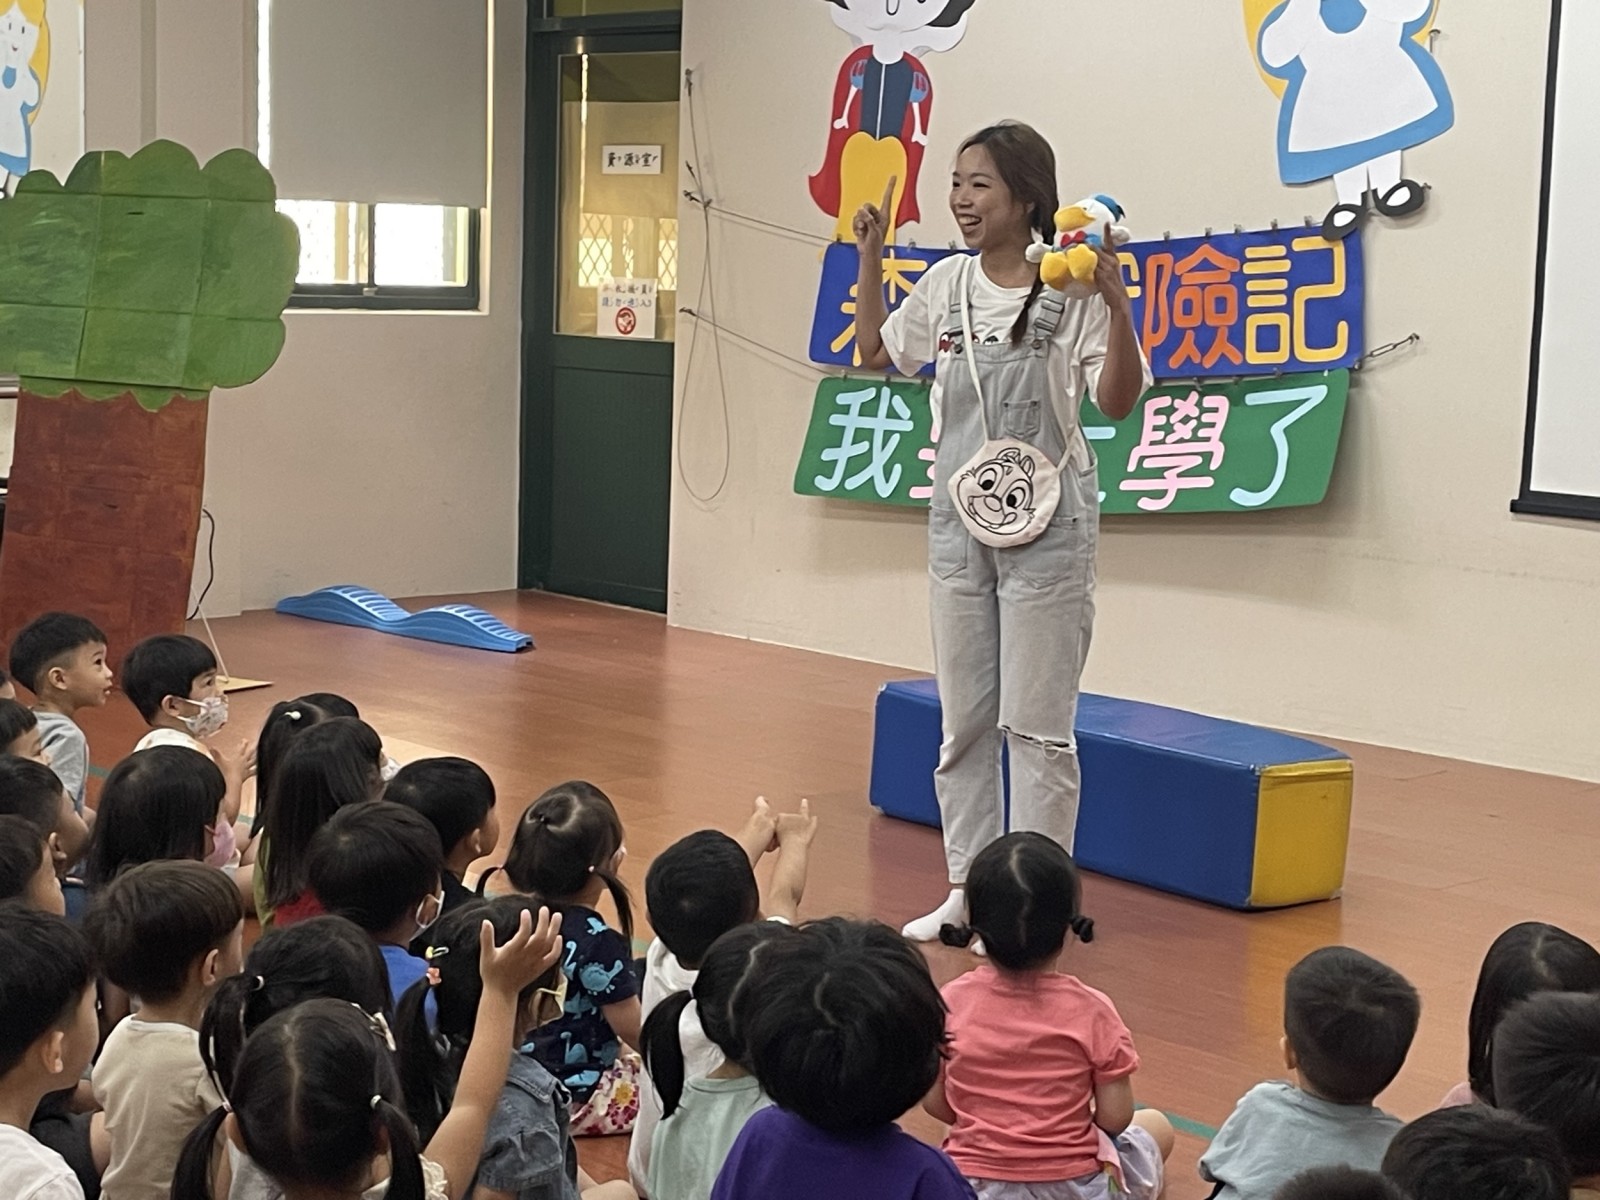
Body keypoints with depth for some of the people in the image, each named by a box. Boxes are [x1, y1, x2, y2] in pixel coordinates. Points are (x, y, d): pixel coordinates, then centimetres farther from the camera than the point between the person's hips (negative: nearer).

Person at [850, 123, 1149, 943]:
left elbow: (1117, 401, -14)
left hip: (1046, 527, -6)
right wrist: (871, 260, 9)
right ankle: (967, 889, 22)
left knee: (1036, 722, 0)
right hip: (958, 522, 6)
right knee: (963, 718, 12)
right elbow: (878, 354, 18)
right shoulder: (947, 285, 5)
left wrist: (1117, 306, -26)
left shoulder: (1073, 291, -11)